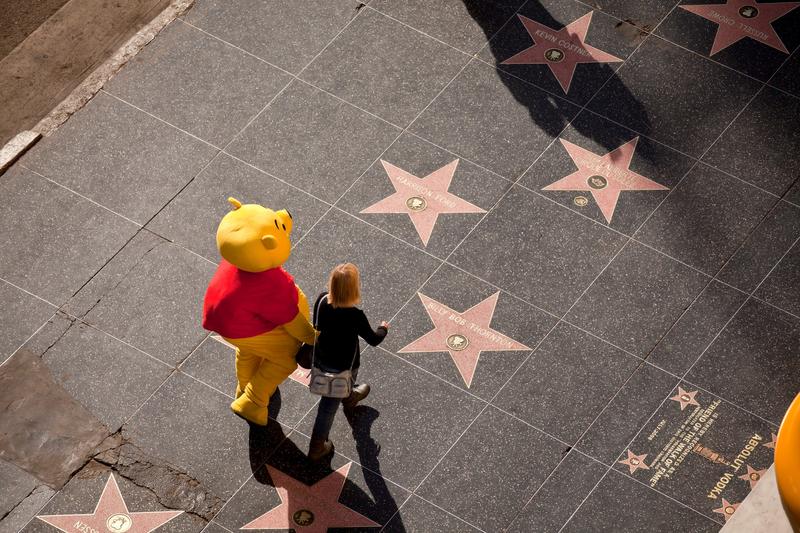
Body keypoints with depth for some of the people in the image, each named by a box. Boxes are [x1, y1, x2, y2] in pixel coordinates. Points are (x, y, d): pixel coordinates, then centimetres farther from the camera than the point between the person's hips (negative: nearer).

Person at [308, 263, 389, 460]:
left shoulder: (321, 300, -20)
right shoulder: (355, 315, -34)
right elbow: (373, 340, -17)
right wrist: (383, 329, 6)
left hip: (321, 359, 6)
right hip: (342, 367, -6)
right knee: (330, 404, 14)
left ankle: (349, 396, 70)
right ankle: (317, 447, 28)